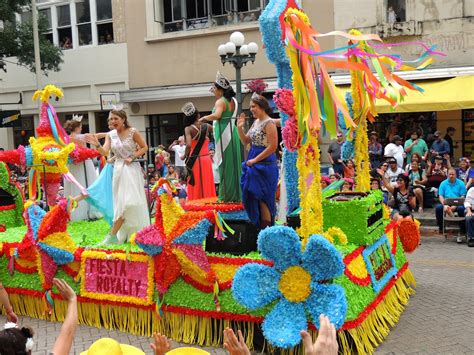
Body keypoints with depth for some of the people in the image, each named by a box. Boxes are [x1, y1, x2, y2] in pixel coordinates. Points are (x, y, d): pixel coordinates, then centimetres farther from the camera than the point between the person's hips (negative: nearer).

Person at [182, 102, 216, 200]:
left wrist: (185, 155, -8)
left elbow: (188, 145, -23)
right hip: (206, 159, 3)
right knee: (207, 186, 10)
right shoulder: (206, 126, 0)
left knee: (196, 187, 4)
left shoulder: (188, 128, -9)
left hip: (194, 161, -3)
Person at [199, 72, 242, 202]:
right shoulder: (233, 101, 14)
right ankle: (236, 194, 15)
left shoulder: (220, 102, -10)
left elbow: (217, 115, -27)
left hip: (223, 133, -8)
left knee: (225, 164, -4)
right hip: (232, 132, 8)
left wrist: (204, 118, -10)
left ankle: (227, 196, 0)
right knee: (234, 163, 10)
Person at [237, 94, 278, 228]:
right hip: (254, 165, 8)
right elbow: (246, 141, 17)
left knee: (262, 197, -2)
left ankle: (267, 228, 8)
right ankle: (260, 225, 22)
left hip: (265, 164, -8)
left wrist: (255, 160, -17)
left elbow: (273, 146, -19)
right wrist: (240, 128, 2)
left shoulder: (269, 123, -13)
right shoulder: (255, 122, 13)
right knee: (255, 196, 12)